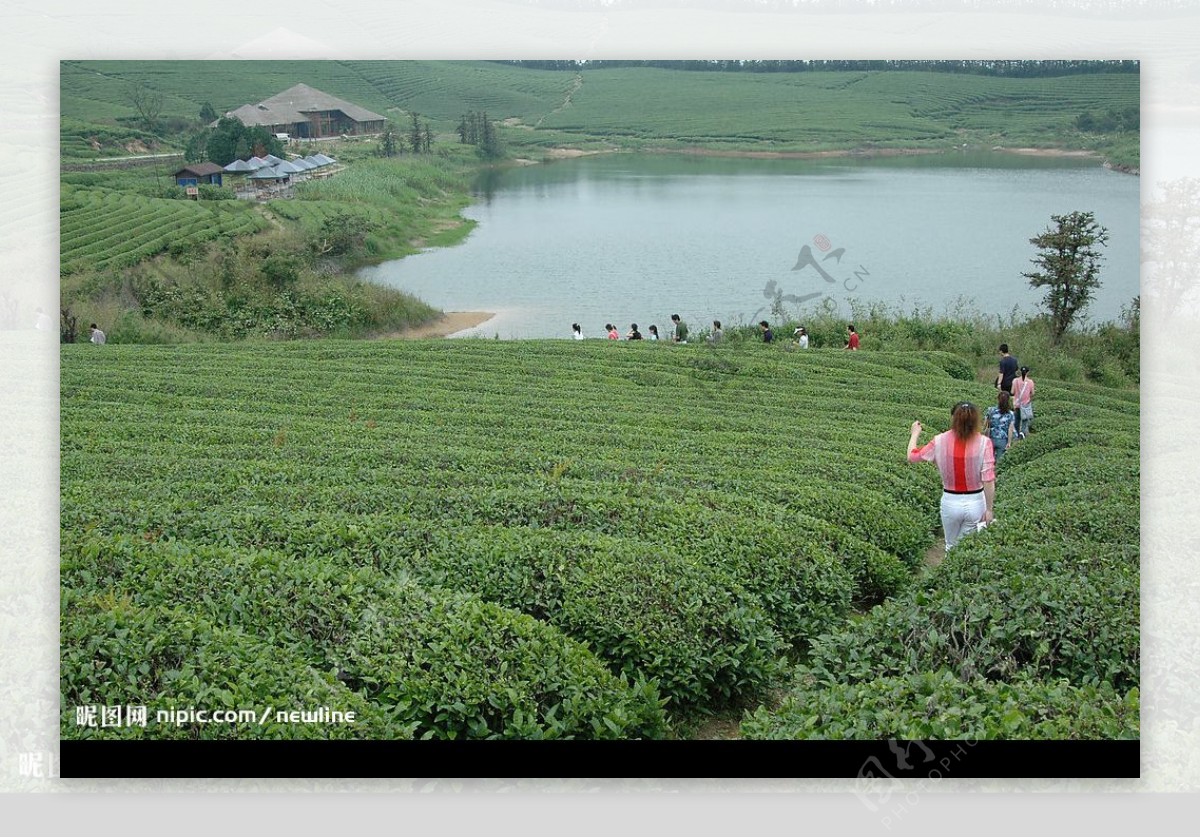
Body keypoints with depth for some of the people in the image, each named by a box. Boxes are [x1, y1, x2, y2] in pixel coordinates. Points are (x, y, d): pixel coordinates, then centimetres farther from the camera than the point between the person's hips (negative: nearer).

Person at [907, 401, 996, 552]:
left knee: (951, 547, 22)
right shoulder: (983, 442, -14)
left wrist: (915, 433, 21)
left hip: (950, 501, 1)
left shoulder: (940, 441, -10)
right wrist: (989, 509, -5)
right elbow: (988, 480, -15)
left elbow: (912, 456, 4)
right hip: (975, 502, -1)